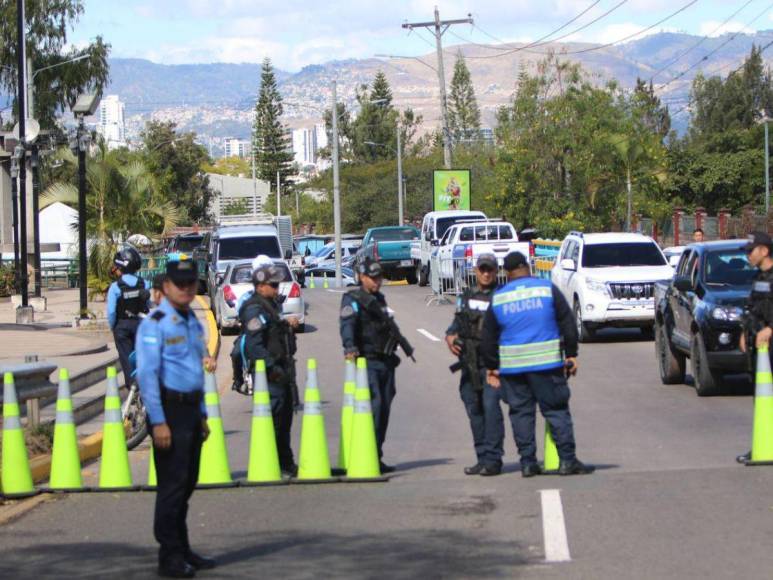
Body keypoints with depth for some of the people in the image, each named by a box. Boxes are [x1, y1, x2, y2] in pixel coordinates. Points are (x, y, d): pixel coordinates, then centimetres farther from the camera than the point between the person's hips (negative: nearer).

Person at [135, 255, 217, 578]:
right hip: (169, 409, -8)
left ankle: (182, 550, 23)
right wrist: (158, 422, -21)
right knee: (172, 484, -6)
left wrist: (202, 415, 20)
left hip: (191, 408, 8)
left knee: (187, 482, 13)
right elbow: (147, 375, -17)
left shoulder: (193, 323, 14)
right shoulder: (155, 325, -12)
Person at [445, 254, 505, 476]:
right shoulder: (466, 297, 17)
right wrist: (450, 337, 4)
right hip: (469, 363, 6)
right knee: (474, 409, 8)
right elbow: (456, 324, 23)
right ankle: (482, 458, 17)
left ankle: (492, 460, -14)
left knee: (490, 406, -15)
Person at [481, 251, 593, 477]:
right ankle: (567, 460, -1)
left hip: (511, 365, 2)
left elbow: (488, 337, 11)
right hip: (546, 362, -2)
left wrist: (492, 366, 18)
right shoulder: (548, 289, 2)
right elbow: (567, 323, 0)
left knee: (521, 412, 7)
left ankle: (527, 463, 6)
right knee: (556, 410, 2)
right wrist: (571, 354, 4)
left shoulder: (498, 298, 7)